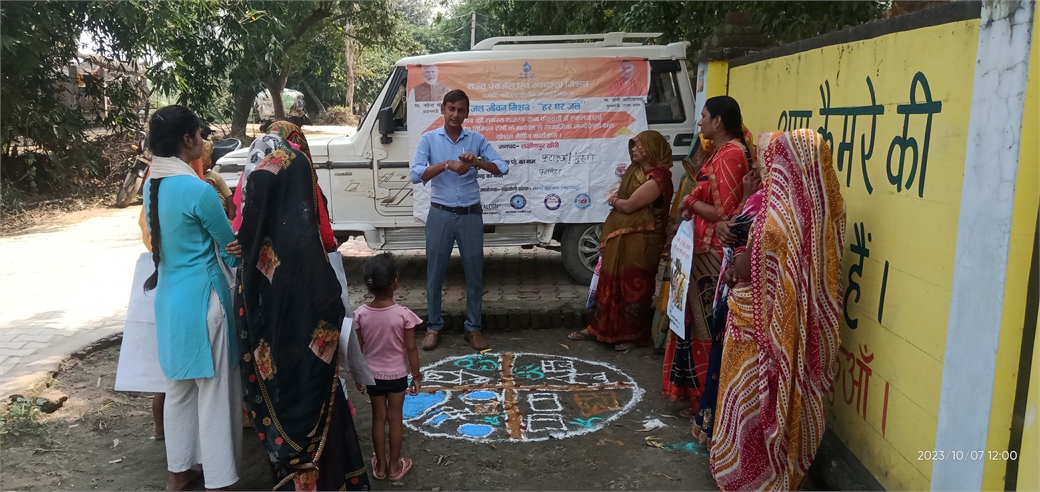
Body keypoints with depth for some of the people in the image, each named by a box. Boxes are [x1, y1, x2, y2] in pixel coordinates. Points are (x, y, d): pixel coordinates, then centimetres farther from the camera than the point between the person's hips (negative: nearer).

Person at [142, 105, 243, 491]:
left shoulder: (151, 186, 5)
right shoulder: (198, 190, -19)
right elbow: (230, 245, -7)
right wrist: (239, 261, 13)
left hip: (169, 295, 8)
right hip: (202, 297, -8)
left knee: (179, 387, 19)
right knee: (213, 391, 3)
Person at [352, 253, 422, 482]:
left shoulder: (360, 314, -15)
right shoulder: (404, 314, -22)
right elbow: (411, 349, -14)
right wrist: (416, 375, 0)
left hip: (372, 374, 2)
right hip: (397, 374, -2)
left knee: (378, 417, 17)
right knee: (395, 418, 13)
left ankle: (380, 465, 30)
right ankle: (394, 467, 26)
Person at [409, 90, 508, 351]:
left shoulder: (477, 139, 2)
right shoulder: (428, 139, -1)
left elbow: (502, 168, -6)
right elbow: (416, 175, -14)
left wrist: (477, 161, -24)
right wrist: (447, 164, -28)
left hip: (470, 214, 1)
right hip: (441, 214, -1)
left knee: (474, 273, 7)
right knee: (435, 273, 6)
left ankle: (473, 328, 20)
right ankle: (433, 327, 21)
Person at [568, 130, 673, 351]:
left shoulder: (657, 178, -19)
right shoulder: (635, 171, 12)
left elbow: (628, 205, -19)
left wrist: (614, 201, 0)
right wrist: (617, 201, -5)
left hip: (639, 242, -9)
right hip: (619, 238, 9)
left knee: (633, 287, 2)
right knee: (610, 283, 14)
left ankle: (633, 335, 16)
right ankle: (599, 328, 25)